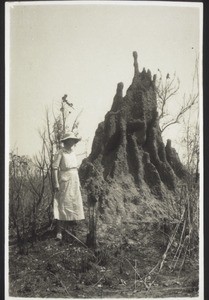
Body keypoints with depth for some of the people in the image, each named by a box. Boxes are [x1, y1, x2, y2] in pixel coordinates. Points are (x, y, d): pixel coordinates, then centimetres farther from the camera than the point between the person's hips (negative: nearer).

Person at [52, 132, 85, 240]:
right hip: (64, 180, -8)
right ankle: (59, 232, -12)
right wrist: (56, 183, -19)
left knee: (75, 205, 10)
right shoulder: (60, 153, -7)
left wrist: (78, 182, 19)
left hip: (74, 181, 8)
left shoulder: (73, 152, 15)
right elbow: (55, 168, -12)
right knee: (62, 205, -11)